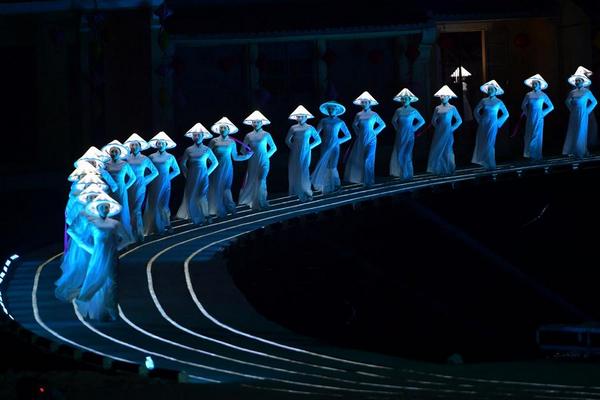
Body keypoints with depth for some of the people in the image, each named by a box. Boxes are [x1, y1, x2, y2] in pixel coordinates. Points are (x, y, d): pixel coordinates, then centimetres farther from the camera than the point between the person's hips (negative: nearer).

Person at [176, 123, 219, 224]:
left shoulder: (207, 150, 0)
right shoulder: (189, 150, 3)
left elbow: (215, 162, 10)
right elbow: (182, 164, 14)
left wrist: (208, 172, 3)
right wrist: (186, 174, 5)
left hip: (203, 176, -2)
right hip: (192, 177, 2)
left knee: (202, 195, -15)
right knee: (191, 197, -1)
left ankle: (205, 216, -5)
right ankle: (197, 218, 10)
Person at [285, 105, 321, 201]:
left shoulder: (310, 128, -2)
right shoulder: (293, 128, 4)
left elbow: (318, 140, 4)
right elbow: (287, 140, 15)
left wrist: (310, 147, -4)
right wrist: (292, 147, 2)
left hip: (305, 153, -3)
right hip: (295, 153, 3)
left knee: (303, 172, -8)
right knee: (294, 171, 3)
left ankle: (305, 194, -3)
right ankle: (296, 191, 12)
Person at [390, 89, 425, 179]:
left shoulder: (413, 111, -4)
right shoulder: (399, 111, 4)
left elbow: (422, 121, 3)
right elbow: (394, 121, 20)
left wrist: (414, 128, -2)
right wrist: (398, 128, 8)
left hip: (409, 135, -3)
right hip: (400, 135, 3)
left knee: (407, 155, -5)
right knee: (399, 154, 0)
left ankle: (407, 174, 4)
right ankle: (402, 173, 10)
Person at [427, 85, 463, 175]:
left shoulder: (452, 108, -3)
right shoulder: (437, 108, 5)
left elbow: (459, 120, 2)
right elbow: (433, 121, 15)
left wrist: (453, 128, -5)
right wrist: (437, 127, 3)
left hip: (448, 132, -3)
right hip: (439, 133, 3)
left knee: (447, 151, -1)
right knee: (438, 150, 1)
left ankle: (448, 170, 7)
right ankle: (439, 169, 7)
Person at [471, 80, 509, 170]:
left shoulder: (499, 102, -2)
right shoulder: (484, 101, 4)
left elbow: (506, 114, 4)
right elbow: (476, 111, 14)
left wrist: (498, 122, -2)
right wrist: (479, 120, 4)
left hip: (492, 125, -3)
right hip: (483, 124, 3)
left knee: (489, 144, -4)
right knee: (481, 143, 1)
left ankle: (490, 165, 3)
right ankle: (482, 161, 11)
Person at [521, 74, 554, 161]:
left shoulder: (543, 95, -1)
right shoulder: (529, 95, 5)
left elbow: (551, 107, 2)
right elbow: (523, 106, 15)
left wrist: (543, 113, -4)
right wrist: (527, 113, 4)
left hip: (538, 118, -3)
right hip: (530, 118, 3)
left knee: (537, 136, -1)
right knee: (529, 135, 3)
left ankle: (536, 155, 5)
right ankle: (529, 154, 9)